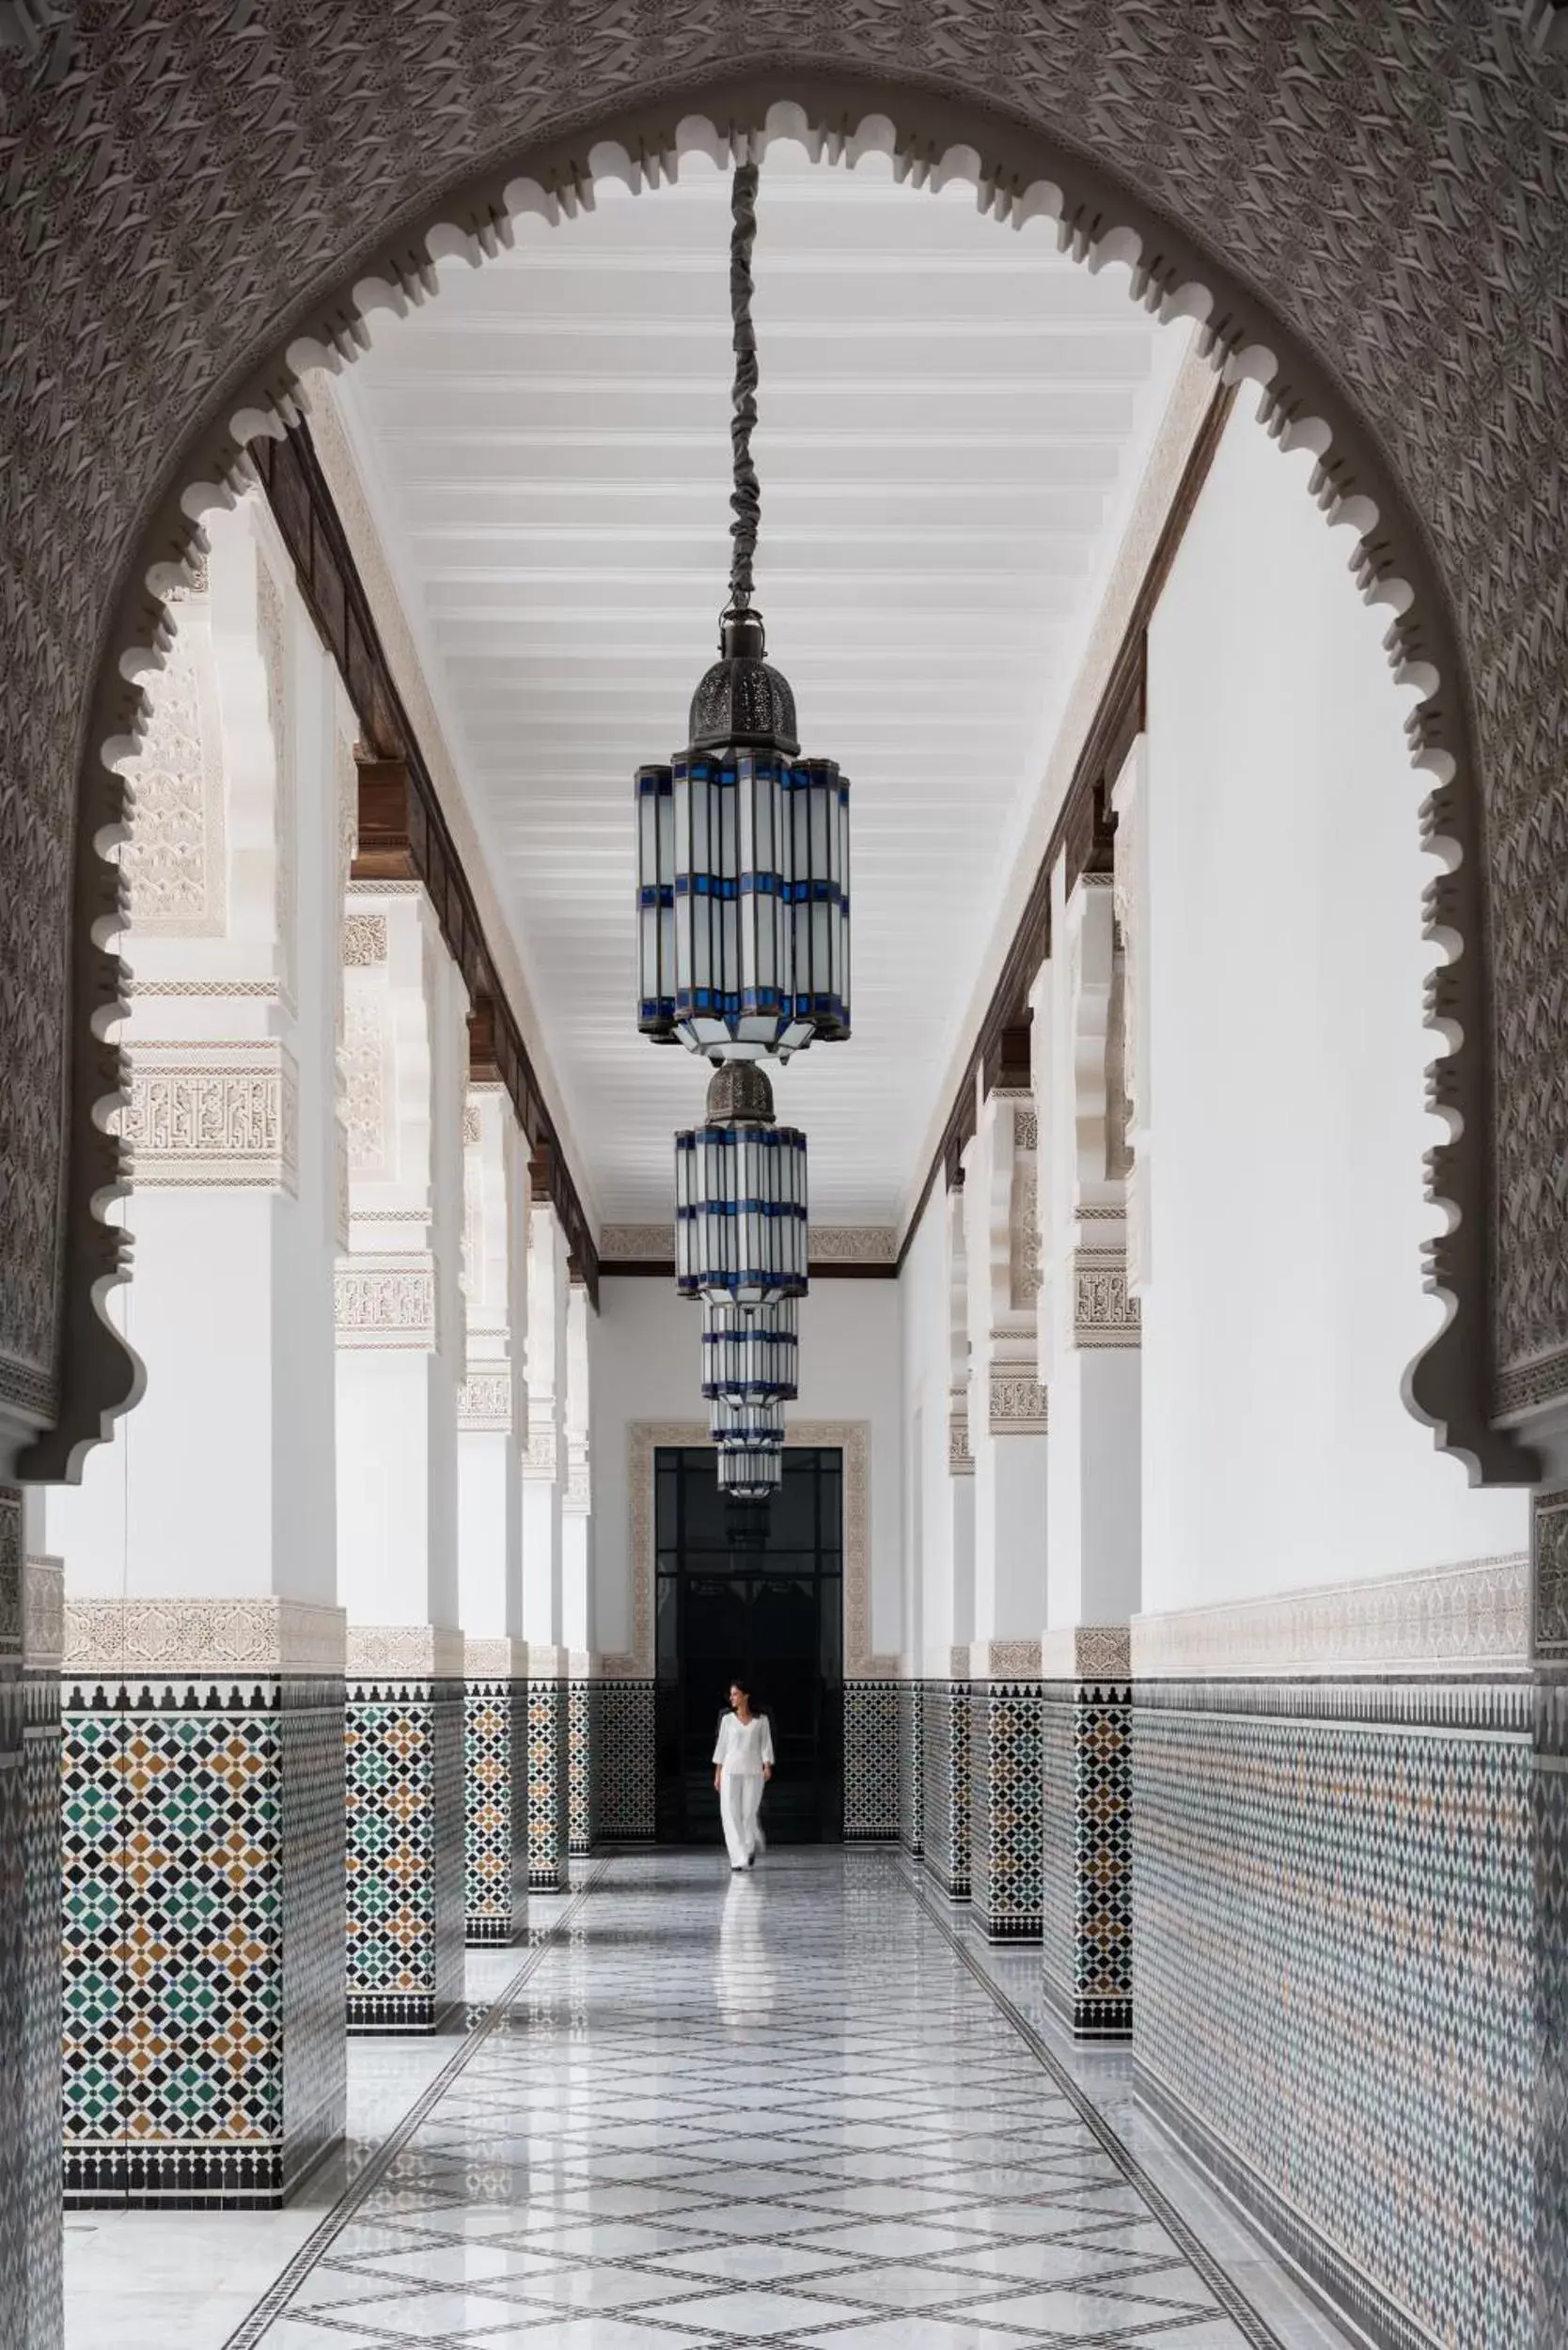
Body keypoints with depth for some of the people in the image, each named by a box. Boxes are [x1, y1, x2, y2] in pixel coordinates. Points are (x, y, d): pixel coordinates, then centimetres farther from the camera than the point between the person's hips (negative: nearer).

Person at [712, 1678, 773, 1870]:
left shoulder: (761, 1720, 5)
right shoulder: (728, 1719, 8)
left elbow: (766, 1745, 2)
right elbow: (721, 1747, 9)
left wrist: (767, 1767, -12)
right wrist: (717, 1773, 6)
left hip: (753, 1772, -1)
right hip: (730, 1771, 1)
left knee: (749, 1813, -2)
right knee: (731, 1815, -8)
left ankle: (751, 1847, 28)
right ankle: (739, 1859, -8)